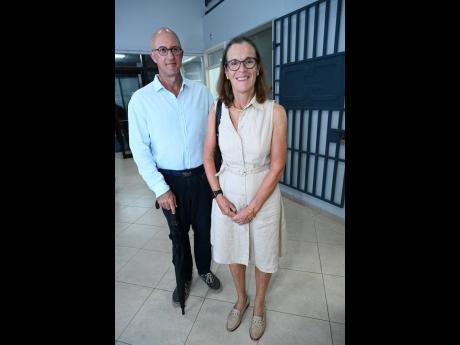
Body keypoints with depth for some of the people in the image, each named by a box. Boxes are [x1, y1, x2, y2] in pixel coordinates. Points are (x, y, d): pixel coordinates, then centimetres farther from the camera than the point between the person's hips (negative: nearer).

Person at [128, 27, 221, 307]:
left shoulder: (202, 91, -1)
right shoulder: (141, 99, -6)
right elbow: (140, 150, -6)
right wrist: (160, 188, -10)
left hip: (202, 176, 2)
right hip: (171, 180, -1)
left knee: (204, 228, 18)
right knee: (179, 233, 18)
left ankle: (205, 269, 47)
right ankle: (184, 277, 45)